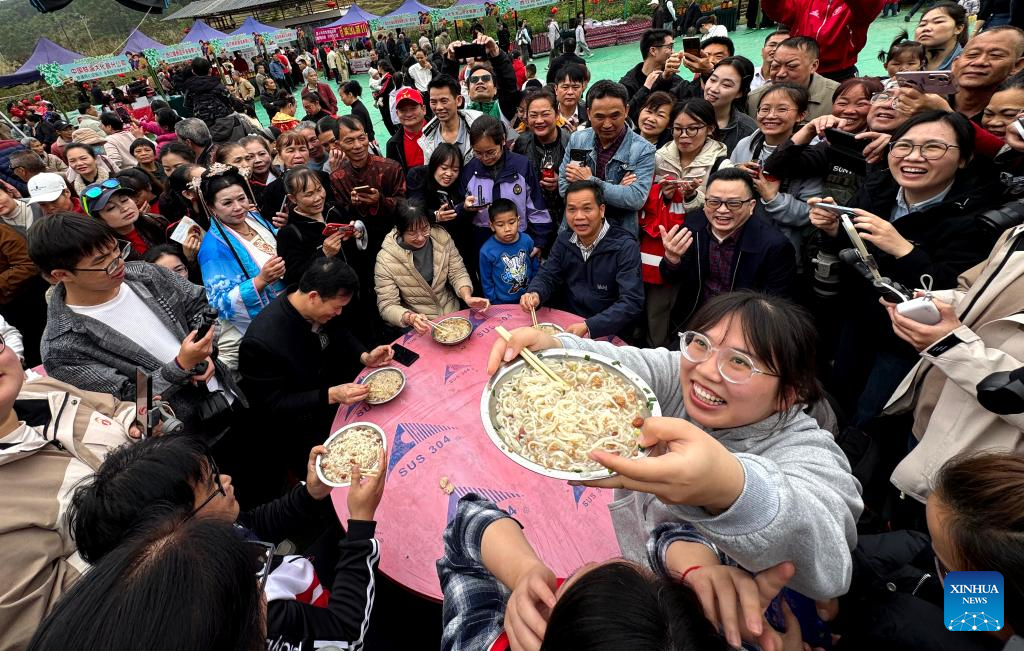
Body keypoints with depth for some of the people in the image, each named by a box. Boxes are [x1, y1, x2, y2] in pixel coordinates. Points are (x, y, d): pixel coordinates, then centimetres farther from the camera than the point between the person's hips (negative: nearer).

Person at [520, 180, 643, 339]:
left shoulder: (624, 247, -15)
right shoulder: (564, 240, 4)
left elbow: (631, 302, -23)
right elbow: (546, 277, 7)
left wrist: (588, 327, -35)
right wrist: (534, 294, -18)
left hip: (608, 333, -4)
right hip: (568, 324, 5)